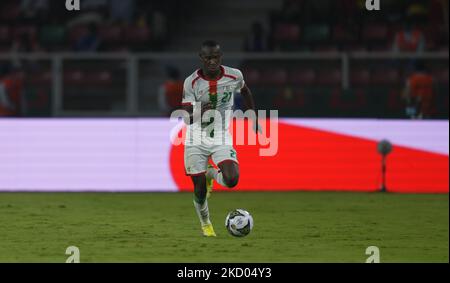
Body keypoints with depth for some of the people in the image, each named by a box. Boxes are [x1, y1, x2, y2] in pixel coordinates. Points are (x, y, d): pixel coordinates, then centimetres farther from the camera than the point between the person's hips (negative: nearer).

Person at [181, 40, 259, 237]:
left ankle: (212, 174, 16)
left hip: (222, 139, 1)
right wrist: (200, 111, -38)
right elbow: (187, 119, -16)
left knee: (232, 180, -22)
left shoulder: (234, 76, -8)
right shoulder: (191, 82, -14)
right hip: (196, 141, -1)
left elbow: (245, 92, 17)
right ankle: (205, 224, 31)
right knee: (200, 189, -1)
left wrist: (254, 119, 23)